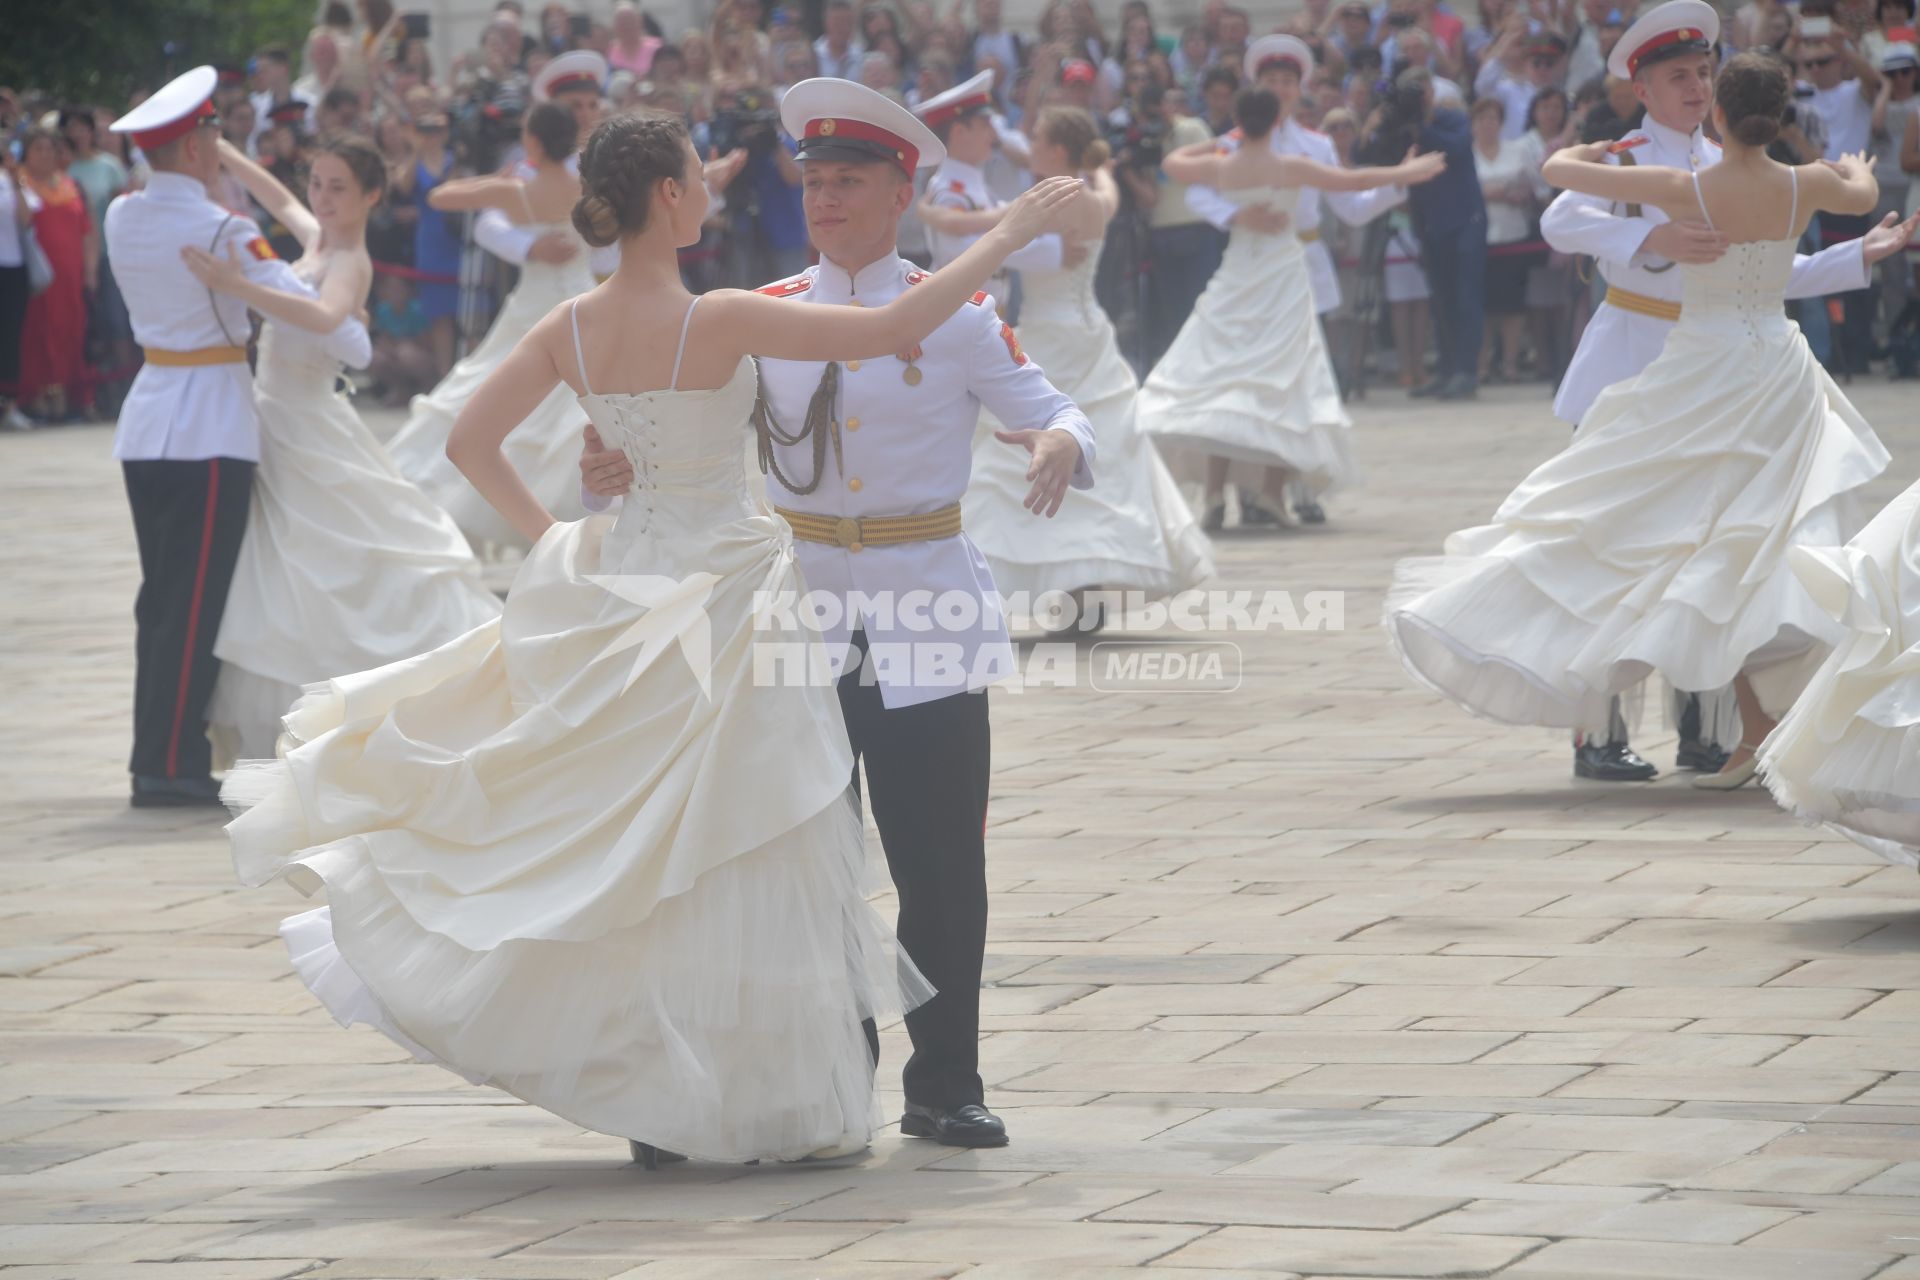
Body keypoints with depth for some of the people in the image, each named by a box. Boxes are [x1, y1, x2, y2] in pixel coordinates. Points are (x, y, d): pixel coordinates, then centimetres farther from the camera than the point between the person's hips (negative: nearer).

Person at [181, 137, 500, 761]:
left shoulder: (350, 262, -16)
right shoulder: (316, 238, 8)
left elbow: (325, 316, -38)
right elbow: (279, 200, 29)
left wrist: (237, 286, -48)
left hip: (310, 432, -9)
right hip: (274, 423, 9)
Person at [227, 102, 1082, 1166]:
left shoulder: (571, 329, -1)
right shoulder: (717, 321, -20)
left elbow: (470, 441, 5)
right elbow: (894, 328, -20)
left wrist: (547, 538, 11)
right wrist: (1005, 239, -12)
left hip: (620, 592, 7)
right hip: (719, 591, -6)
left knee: (631, 848, 15)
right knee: (736, 858, 1)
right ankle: (771, 1110, 8)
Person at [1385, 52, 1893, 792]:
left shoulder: (1685, 190, -16)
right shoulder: (1805, 187, -5)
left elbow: (1557, 168, -9)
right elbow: (1863, 195, 21)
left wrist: (1597, 150, 14)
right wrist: (1855, 165, 45)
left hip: (1699, 381, -4)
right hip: (1780, 376, 4)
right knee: (1743, 550, 9)